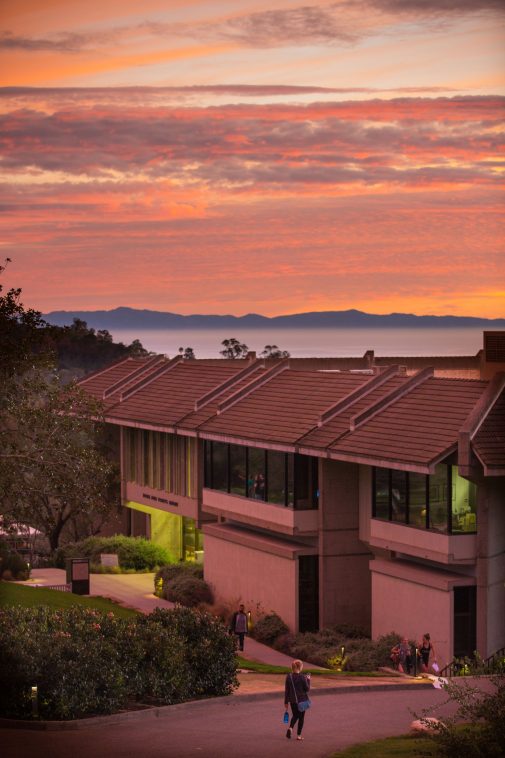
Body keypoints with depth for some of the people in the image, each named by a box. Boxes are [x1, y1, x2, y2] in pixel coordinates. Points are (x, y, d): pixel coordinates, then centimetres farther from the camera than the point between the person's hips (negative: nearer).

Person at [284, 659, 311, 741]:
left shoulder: (288, 677, -4)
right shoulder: (302, 677, -16)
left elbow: (287, 690, 0)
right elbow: (307, 689, -10)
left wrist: (286, 702, 7)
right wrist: (308, 680, 4)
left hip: (292, 700, 3)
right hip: (302, 700, -3)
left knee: (295, 715, 20)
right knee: (301, 717, 11)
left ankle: (290, 728, -7)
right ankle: (299, 735, 12)